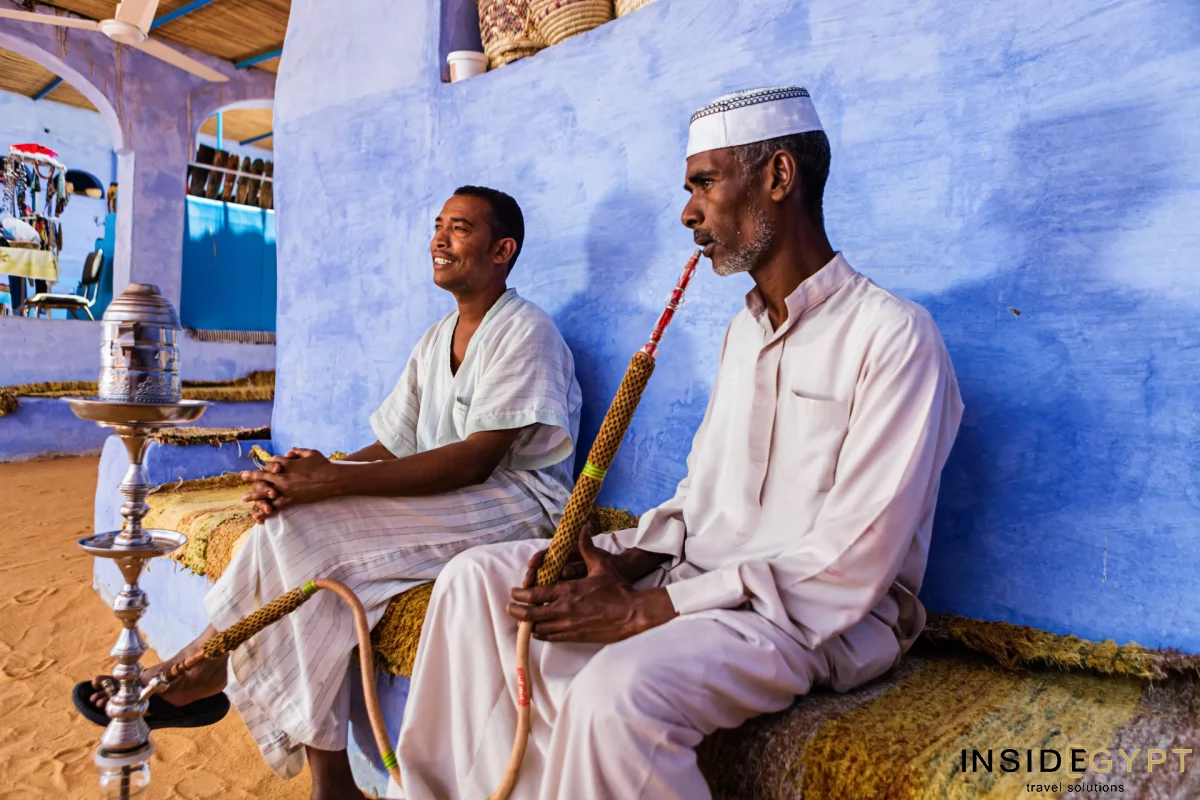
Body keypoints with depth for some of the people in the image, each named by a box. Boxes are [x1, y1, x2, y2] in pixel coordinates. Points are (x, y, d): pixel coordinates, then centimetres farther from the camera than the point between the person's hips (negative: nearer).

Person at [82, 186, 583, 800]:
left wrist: (331, 481, -25)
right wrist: (306, 473, -10)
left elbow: (474, 460, -21)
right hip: (442, 506, 8)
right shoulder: (438, 339, 17)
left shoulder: (525, 332, -9)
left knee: (306, 525, -23)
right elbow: (390, 449, 10)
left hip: (516, 507, -7)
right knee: (295, 509, -16)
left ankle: (206, 669, 0)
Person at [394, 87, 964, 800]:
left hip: (822, 621, -7)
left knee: (619, 691, -36)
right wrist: (625, 561, -5)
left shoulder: (893, 335, -15)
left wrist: (646, 611, -20)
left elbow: (848, 569, -20)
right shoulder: (744, 330, 14)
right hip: (696, 579, 8)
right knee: (478, 577, -2)